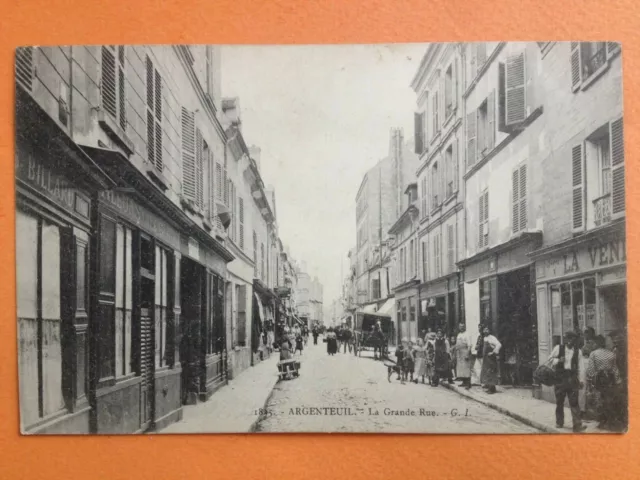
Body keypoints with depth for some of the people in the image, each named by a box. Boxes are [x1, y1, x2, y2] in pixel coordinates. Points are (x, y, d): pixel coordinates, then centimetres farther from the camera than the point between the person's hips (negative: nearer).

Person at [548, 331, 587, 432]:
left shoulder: (577, 351, 3)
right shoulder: (558, 348, 1)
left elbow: (581, 366, 2)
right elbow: (551, 359, 9)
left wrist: (581, 380, -3)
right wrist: (558, 360, -12)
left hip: (572, 379, -1)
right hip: (560, 378, 1)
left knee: (574, 403, -6)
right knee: (559, 402, 11)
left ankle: (577, 425, -6)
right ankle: (559, 422, 27)